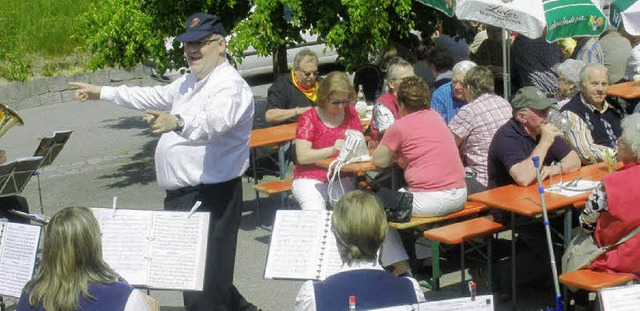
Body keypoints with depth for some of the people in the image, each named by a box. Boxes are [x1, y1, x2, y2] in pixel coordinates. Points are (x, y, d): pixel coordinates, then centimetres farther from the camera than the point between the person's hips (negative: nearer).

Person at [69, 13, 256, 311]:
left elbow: (214, 120, -35)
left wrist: (178, 122, -55)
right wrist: (102, 92, 34)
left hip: (210, 196, -10)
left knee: (204, 278, -13)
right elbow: (155, 96, 31)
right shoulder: (190, 82, 18)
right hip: (182, 194, 10)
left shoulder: (230, 85, -15)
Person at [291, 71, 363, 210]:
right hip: (310, 179, -3)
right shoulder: (309, 118, -3)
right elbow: (302, 156, -14)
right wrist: (332, 149, -27)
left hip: (341, 179, 3)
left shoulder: (351, 114, 9)